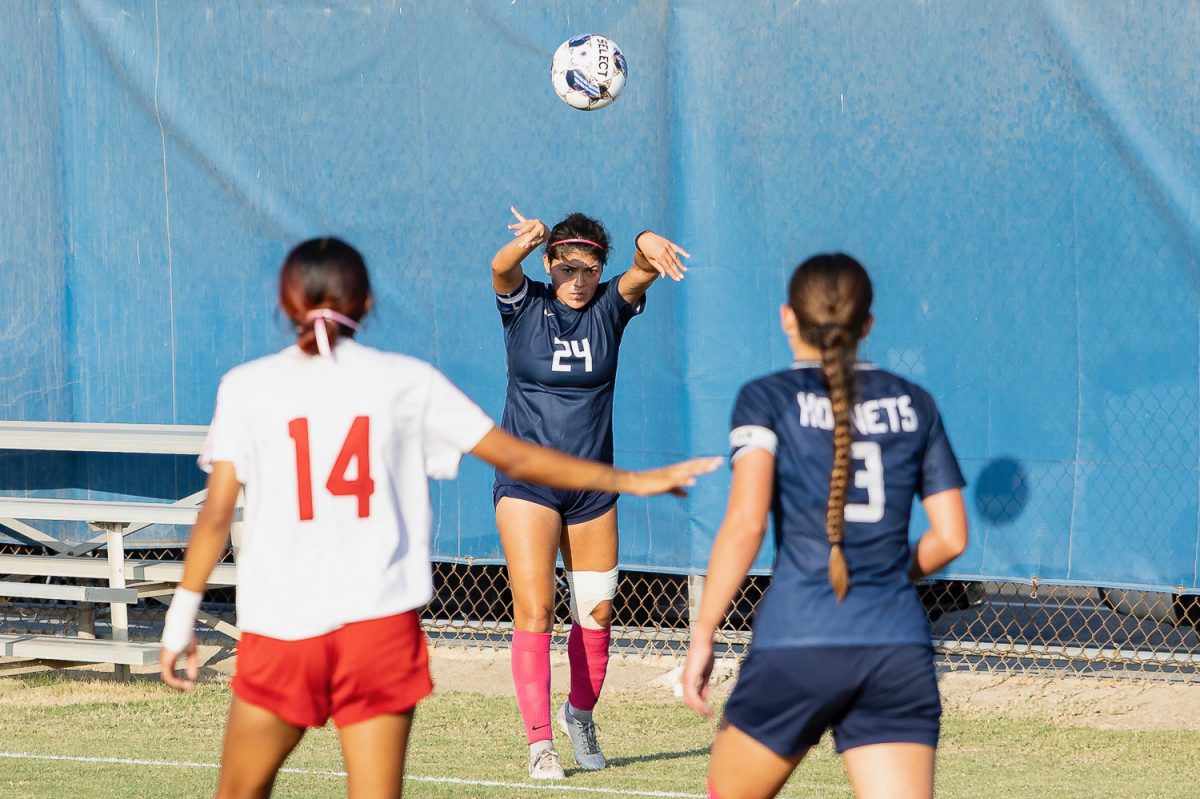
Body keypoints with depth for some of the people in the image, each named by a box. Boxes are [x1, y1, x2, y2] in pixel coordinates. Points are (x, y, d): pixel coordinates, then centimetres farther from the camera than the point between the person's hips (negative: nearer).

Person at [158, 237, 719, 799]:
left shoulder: (245, 387, 4)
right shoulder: (408, 382, 6)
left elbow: (216, 513, -2)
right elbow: (515, 458, 7)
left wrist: (182, 616, 4)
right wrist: (631, 482, 16)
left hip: (279, 626, -1)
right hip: (381, 624, 1)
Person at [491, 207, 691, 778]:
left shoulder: (608, 308, -1)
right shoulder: (524, 304, -5)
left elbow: (642, 274, -21)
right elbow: (501, 269, -27)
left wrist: (649, 248, -46)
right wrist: (528, 241, -51)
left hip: (592, 485, 3)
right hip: (526, 480, -3)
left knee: (597, 612, 9)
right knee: (534, 609, -12)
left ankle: (580, 714, 34)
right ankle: (540, 742, -10)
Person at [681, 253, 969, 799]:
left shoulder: (767, 399, 3)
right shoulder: (914, 404, 13)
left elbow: (745, 524, -10)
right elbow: (950, 537, 12)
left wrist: (703, 632, -7)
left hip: (796, 647, -2)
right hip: (899, 650, 2)